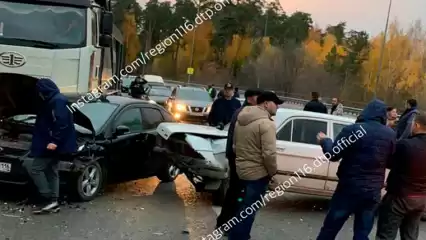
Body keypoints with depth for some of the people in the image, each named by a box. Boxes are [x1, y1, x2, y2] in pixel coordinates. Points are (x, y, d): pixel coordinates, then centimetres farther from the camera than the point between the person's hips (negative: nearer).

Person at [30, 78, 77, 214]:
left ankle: (48, 200, -6)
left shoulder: (57, 101, -16)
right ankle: (53, 202, 15)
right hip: (51, 143, 11)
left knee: (36, 170, -7)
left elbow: (61, 123, -25)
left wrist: (55, 141, -29)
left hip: (51, 144, -11)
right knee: (51, 172, 11)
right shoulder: (53, 101, 18)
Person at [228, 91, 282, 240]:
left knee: (243, 207, 23)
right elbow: (269, 153, -24)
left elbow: (235, 145, 16)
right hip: (258, 173, -9)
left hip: (241, 170, 9)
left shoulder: (241, 119, 8)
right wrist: (272, 172, -10)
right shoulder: (266, 123, -20)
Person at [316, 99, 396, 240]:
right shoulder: (391, 135, -1)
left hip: (350, 188, -3)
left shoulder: (353, 130, -13)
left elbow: (333, 155, -8)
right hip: (373, 191, 4)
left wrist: (324, 140, 10)